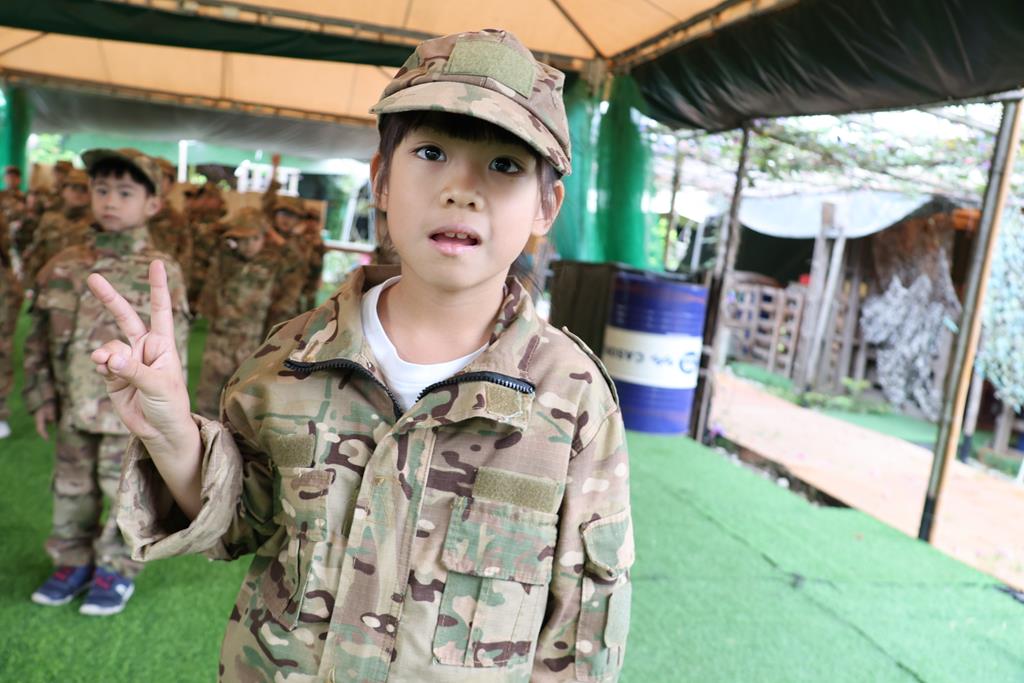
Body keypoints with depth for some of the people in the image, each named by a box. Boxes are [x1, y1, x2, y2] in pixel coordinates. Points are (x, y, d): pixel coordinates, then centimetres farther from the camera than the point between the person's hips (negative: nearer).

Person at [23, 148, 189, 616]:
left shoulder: (161, 273, -9)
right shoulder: (63, 266, 2)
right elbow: (39, 339, 9)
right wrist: (41, 396, 7)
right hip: (74, 409, 4)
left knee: (126, 494, 8)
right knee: (72, 490, 17)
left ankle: (116, 569, 26)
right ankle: (72, 562, 36)